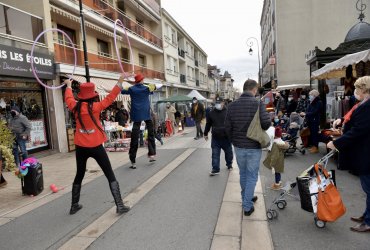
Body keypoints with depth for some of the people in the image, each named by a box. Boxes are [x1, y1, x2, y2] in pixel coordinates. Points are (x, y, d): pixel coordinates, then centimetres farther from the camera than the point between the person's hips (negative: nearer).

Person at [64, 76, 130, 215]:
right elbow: (110, 97, -6)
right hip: (96, 147, -4)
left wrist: (69, 86, 38)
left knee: (79, 176, 22)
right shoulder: (96, 107, -12)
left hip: (81, 147, 5)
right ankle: (120, 205, 2)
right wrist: (120, 82, -3)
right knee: (110, 176, 3)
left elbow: (69, 98, 21)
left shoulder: (76, 107, 0)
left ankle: (74, 206, 32)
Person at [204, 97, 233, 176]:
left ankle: (229, 164, 37)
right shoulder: (211, 113, 4)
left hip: (226, 137, -1)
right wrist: (205, 133, 16)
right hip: (215, 137, 2)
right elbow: (208, 124, 13)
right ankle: (215, 169, 9)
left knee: (228, 152, 15)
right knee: (215, 154, 1)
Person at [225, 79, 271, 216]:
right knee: (252, 176, 8)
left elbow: (227, 126, 0)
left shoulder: (232, 105, -1)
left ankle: (246, 198, 37)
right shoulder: (258, 103, -13)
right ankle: (247, 206, 13)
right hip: (253, 147, -4)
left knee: (243, 174, 21)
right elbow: (266, 123, -20)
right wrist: (260, 130, 2)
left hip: (238, 147, 4)